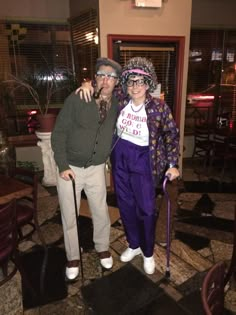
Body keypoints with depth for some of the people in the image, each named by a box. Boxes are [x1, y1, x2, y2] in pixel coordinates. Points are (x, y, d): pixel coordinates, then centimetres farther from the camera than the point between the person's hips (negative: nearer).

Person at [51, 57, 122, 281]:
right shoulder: (76, 99, -14)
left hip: (96, 169, 3)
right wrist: (63, 166, -15)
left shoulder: (117, 106, -3)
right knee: (69, 216, 11)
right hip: (69, 168, -2)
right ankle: (73, 257, 35)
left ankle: (102, 248, 43)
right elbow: (59, 133, -11)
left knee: (101, 212, 15)